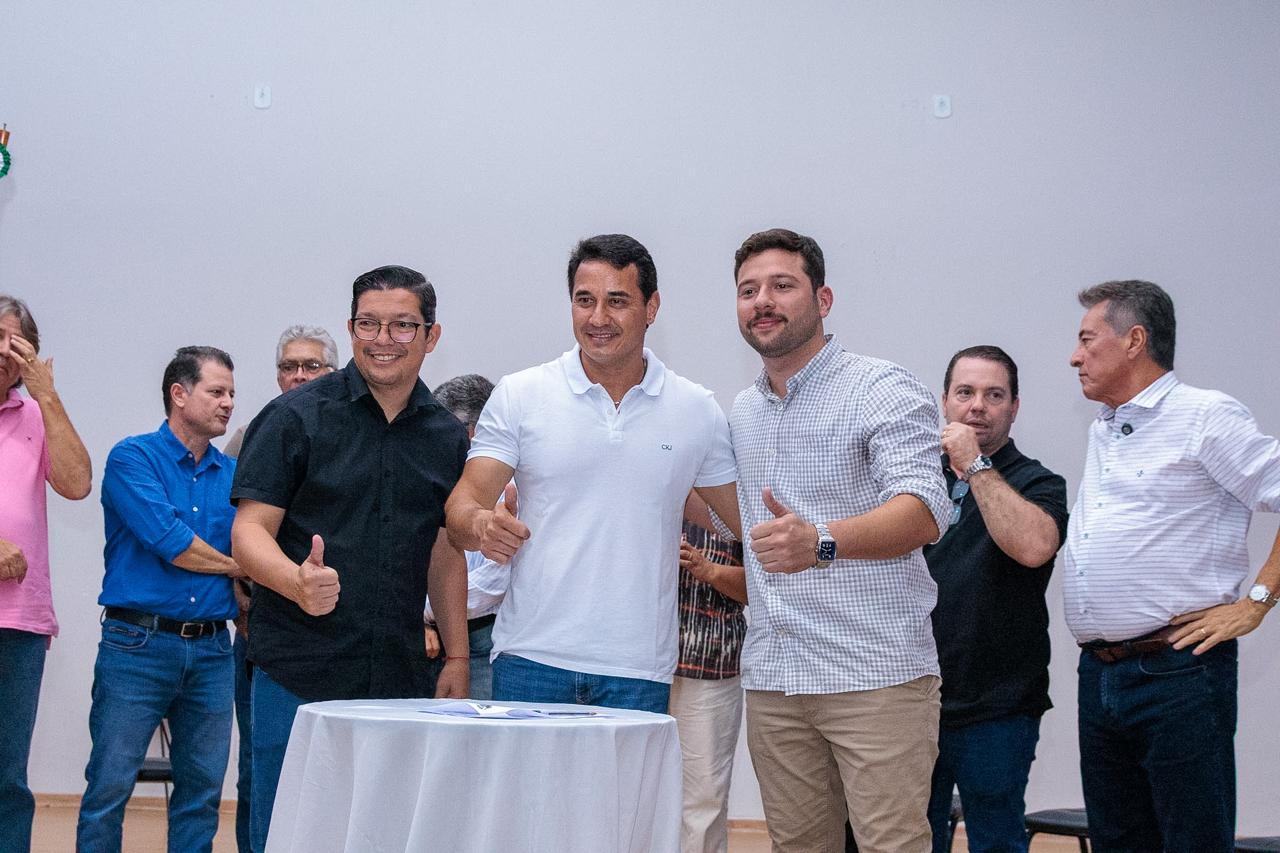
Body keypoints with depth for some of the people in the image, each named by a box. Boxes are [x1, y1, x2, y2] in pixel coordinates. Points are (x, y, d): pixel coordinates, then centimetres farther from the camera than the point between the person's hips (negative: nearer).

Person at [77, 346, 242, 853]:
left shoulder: (233, 474, 13)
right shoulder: (133, 458, -3)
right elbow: (171, 544, -13)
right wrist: (232, 565, 1)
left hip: (211, 649, 5)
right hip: (138, 643, -5)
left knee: (203, 788, 7)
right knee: (110, 785, -3)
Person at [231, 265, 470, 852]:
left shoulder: (446, 435, 11)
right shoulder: (295, 417, -3)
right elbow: (250, 531, -7)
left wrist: (457, 657, 13)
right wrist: (298, 582, -27)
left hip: (400, 681, 4)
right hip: (298, 677, -4)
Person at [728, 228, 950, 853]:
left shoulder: (883, 390, -5)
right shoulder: (741, 413, 17)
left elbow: (922, 513, -21)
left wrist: (821, 542, -38)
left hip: (876, 676, -6)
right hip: (771, 678, 6)